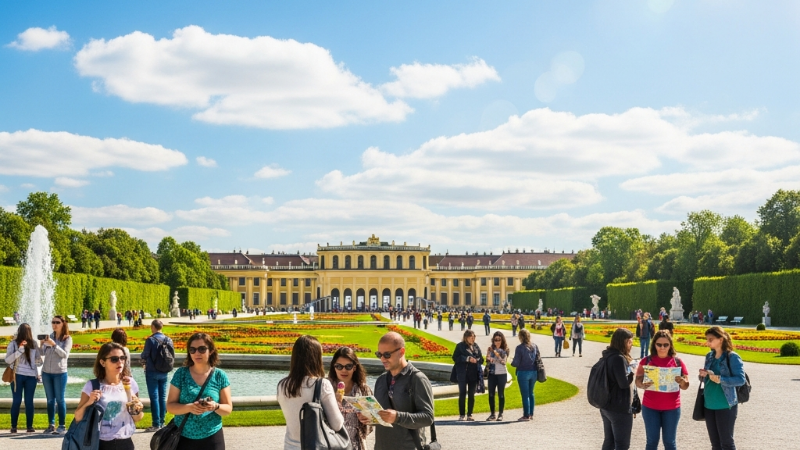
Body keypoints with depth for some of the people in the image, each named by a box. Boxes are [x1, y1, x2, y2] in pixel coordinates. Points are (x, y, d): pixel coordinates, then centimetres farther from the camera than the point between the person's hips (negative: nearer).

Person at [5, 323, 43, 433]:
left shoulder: (34, 343, 6)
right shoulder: (13, 344, -1)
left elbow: (39, 359, 14)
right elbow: (7, 360, -11)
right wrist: (20, 350, -18)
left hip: (31, 376, 2)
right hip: (17, 375, -2)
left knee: (29, 401, 4)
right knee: (17, 401, 1)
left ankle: (30, 426, 8)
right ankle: (13, 426, 9)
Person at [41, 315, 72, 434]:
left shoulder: (67, 339, -3)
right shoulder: (50, 336, 9)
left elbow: (65, 354, -15)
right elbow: (43, 353, 5)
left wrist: (54, 344, -23)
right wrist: (42, 344, -14)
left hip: (60, 373, -4)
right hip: (46, 372, 4)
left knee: (60, 399, -3)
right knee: (50, 400, 7)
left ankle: (62, 426, 0)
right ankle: (51, 425, 10)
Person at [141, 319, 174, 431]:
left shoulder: (150, 340, -14)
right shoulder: (168, 340, 0)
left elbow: (145, 355, -10)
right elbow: (172, 355, 3)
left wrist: (144, 361, 12)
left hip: (152, 372, -5)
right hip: (164, 372, 5)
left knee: (154, 397, -1)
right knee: (162, 397, 12)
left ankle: (156, 424, -1)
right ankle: (162, 422, 16)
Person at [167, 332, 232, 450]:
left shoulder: (220, 376, -3)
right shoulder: (181, 374, -3)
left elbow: (228, 408, 1)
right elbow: (170, 406, -3)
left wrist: (216, 406, -20)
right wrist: (189, 407, -21)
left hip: (212, 438, 0)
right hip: (183, 437, 0)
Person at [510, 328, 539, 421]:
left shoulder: (519, 348, -16)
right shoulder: (534, 346, 2)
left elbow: (516, 363, -15)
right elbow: (538, 358, 10)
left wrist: (512, 363, 6)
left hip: (523, 372, -6)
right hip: (533, 372, 6)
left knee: (525, 394, 0)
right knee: (531, 393, 17)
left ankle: (526, 415, 3)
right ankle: (531, 414, 22)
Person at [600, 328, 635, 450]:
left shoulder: (608, 356, 8)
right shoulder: (619, 358, -20)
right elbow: (624, 383, -22)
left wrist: (629, 369, 8)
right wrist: (632, 372, -7)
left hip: (606, 406, 9)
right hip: (619, 409, -9)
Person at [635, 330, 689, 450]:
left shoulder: (677, 362, 0)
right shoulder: (646, 361, -1)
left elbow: (686, 386, 1)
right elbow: (637, 381, -2)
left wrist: (681, 382, -22)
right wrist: (642, 385, -25)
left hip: (671, 408, 0)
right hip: (650, 407, 0)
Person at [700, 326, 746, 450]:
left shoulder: (732, 357, -11)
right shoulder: (709, 356, 9)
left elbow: (741, 379, -16)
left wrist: (720, 379, -25)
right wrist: (703, 375, -5)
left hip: (726, 406, -7)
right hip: (709, 405, 7)